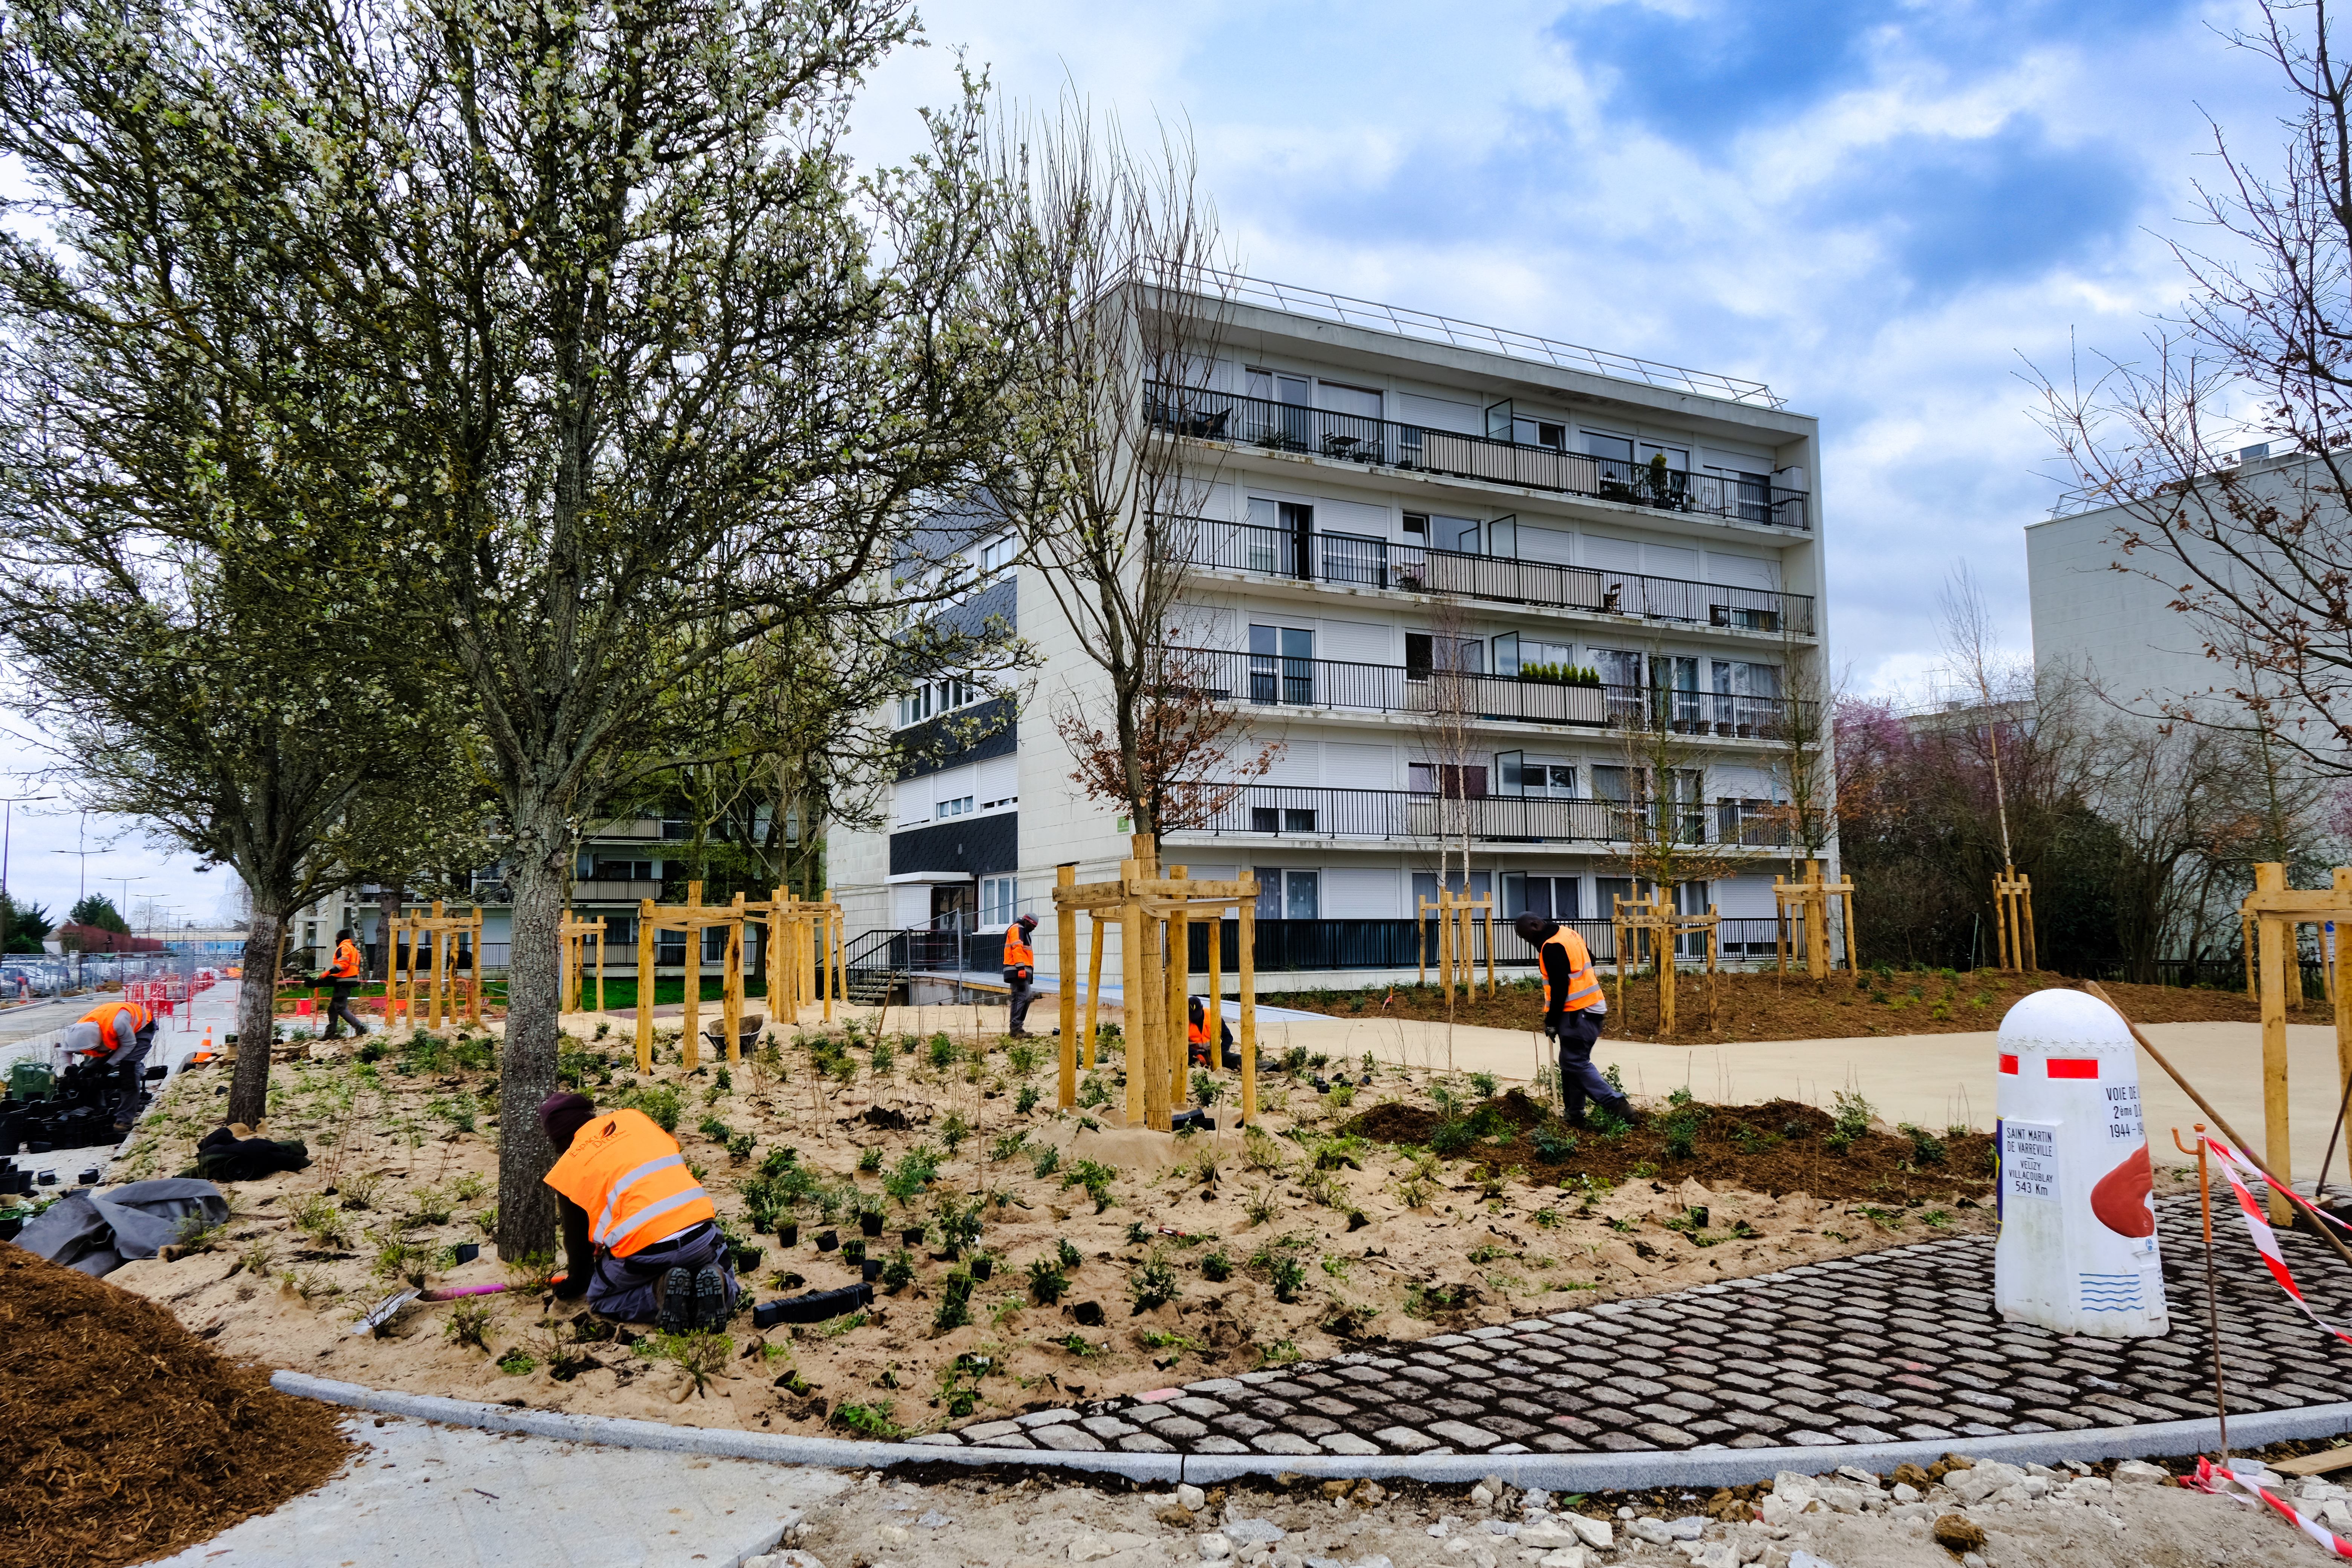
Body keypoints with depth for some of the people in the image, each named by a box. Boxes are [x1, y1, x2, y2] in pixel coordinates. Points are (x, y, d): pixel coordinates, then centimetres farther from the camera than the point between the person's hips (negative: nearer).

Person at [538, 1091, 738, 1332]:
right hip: (700, 1231, 3)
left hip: (643, 1251, -3)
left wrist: (576, 1282, 41)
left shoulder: (567, 1167, 10)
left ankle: (659, 1293, -3)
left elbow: (576, 1236, 20)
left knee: (600, 1300, 27)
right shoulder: (634, 1118, 18)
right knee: (727, 1290, 31)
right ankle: (712, 1284, -5)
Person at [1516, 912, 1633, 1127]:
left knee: (1577, 1064, -9)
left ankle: (1617, 1105, -14)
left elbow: (1559, 987, -20)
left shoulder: (1551, 947, -17)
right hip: (1591, 1007, 10)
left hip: (1576, 1014, -10)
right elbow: (1589, 959, 25)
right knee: (1571, 1064, 13)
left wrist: (1552, 1021, -13)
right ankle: (1575, 1116, 17)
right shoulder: (1568, 934, 15)